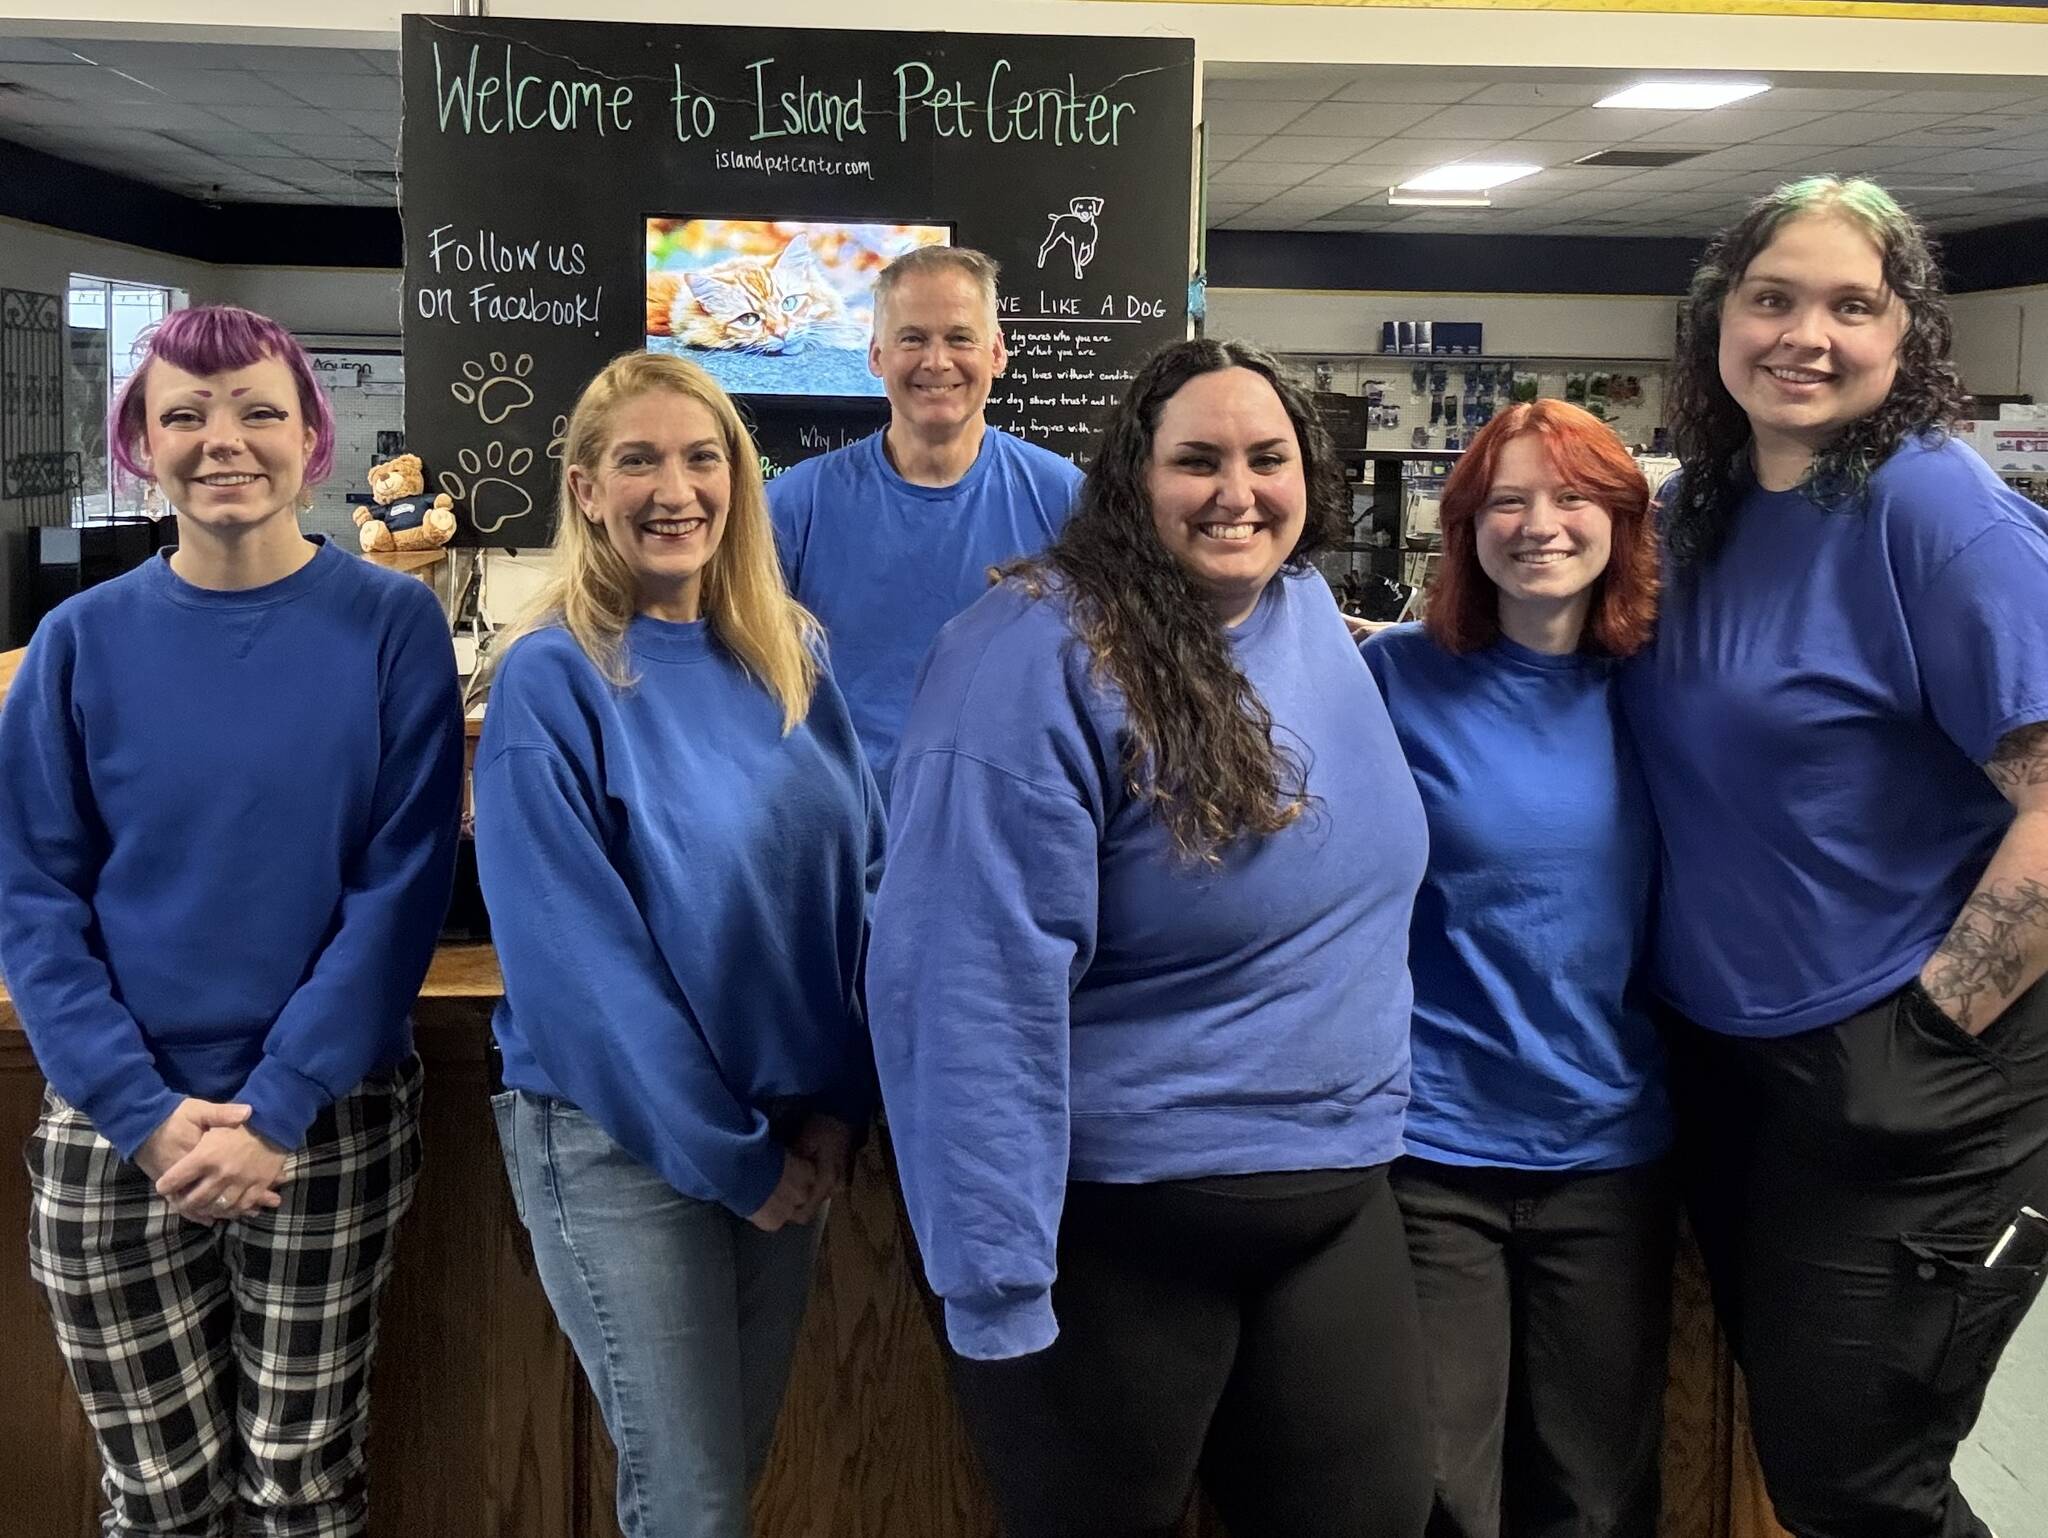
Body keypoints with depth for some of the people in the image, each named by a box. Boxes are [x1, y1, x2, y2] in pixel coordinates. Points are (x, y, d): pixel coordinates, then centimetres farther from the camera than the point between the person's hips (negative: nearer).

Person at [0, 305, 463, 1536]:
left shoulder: (393, 624, -4)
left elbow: (405, 881, -8)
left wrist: (276, 1106, -15)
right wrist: (146, 1112, -13)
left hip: (331, 1122, -1)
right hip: (114, 1137, 1)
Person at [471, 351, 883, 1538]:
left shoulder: (791, 659, 3)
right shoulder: (551, 678, -14)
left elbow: (862, 880, 5)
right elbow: (576, 954, -17)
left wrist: (841, 1105, -3)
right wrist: (725, 1153, -15)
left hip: (791, 1131, 5)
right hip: (620, 1140, -5)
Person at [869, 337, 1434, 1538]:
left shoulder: (1310, 614, 5)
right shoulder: (1043, 661, -19)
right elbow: (978, 986, -22)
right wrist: (993, 1275, -23)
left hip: (1337, 1200, 7)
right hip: (1112, 1223, -6)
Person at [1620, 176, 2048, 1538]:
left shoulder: (1938, 508, -16)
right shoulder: (1701, 512, 6)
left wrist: (1934, 1020, -19)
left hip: (1909, 1085, -7)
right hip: (1724, 1056, 7)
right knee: (1785, 1425, 20)